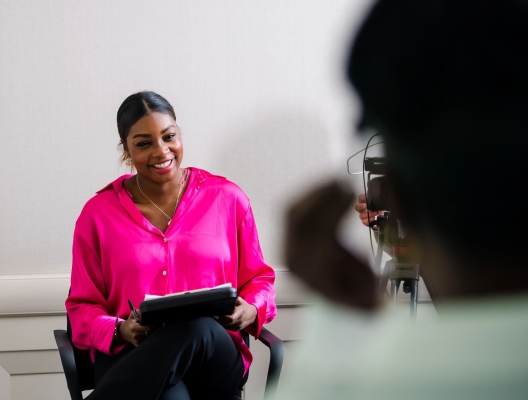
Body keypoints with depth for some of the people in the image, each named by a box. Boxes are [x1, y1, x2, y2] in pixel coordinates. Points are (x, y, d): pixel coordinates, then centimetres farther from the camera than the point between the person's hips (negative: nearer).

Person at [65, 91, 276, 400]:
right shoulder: (99, 212, 8)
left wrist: (250, 312, -7)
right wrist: (120, 331, -13)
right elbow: (83, 307, 10)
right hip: (130, 358, -2)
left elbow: (258, 278, 18)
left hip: (213, 357, 2)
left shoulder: (228, 198, 8)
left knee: (196, 328, -39)